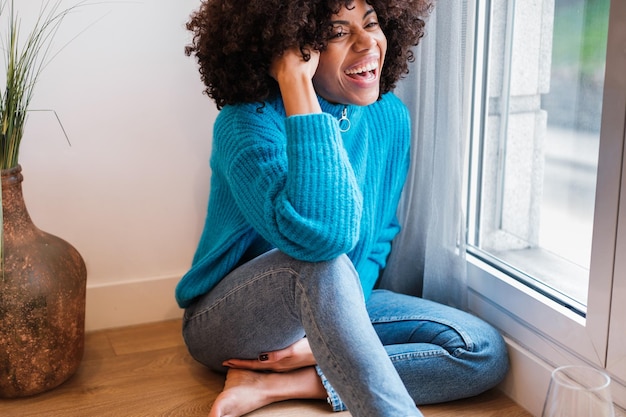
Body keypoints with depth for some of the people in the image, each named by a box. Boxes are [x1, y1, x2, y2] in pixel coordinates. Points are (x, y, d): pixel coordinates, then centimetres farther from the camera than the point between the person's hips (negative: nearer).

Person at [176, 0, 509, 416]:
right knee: (320, 261, -38)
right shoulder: (248, 123, -23)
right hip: (227, 321, -6)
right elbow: (318, 235, -41)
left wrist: (326, 336, -13)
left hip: (324, 306, 7)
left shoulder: (390, 117, -5)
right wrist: (296, 83, -37)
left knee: (486, 352, -11)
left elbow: (378, 240, 2)